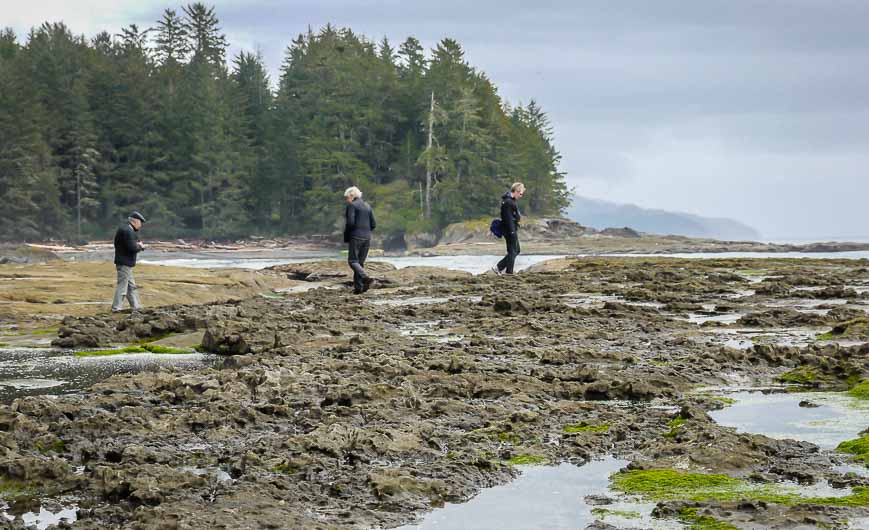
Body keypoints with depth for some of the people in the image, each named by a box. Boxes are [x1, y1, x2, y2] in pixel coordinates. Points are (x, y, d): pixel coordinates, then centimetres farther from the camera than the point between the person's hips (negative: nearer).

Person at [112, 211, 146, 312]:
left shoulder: (125, 229, 15)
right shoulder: (127, 231, -20)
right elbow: (132, 248, -24)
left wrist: (138, 245, -2)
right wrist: (140, 246, -5)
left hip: (125, 263, 11)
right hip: (125, 263, -11)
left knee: (131, 285, 17)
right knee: (122, 286, -7)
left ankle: (135, 306, 24)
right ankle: (116, 308, -5)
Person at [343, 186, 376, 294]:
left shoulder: (351, 205, -7)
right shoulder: (367, 206, 14)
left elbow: (350, 222, -16)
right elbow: (373, 224, 11)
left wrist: (346, 237, -3)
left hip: (355, 237, -7)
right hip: (367, 237, 7)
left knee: (352, 261, -4)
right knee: (360, 262, 11)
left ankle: (366, 278, -26)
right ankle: (358, 286, 6)